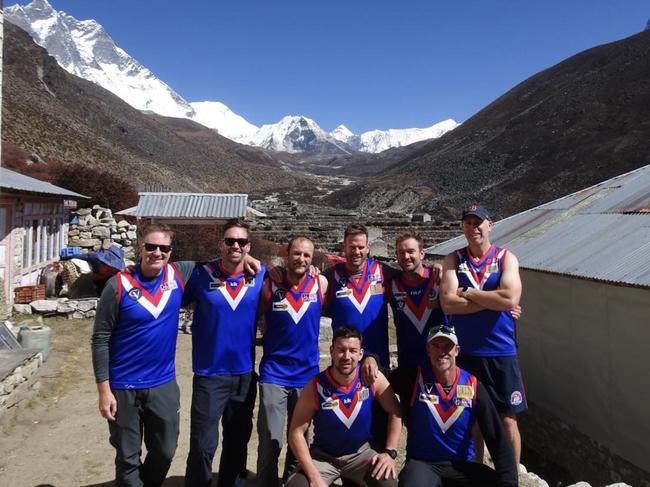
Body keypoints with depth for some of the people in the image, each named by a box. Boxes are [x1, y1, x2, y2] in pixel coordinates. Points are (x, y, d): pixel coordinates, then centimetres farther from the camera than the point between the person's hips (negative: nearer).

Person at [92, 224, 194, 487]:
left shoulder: (179, 275, -5)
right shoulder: (118, 285, -14)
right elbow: (101, 340, -10)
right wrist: (104, 389, -11)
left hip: (164, 384, 3)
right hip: (124, 387, -3)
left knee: (165, 451, 18)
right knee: (127, 458, 14)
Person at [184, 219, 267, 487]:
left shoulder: (260, 275, -4)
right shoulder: (201, 274, -9)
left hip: (245, 373, 3)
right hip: (209, 374, -2)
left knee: (238, 440, 19)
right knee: (203, 445, 3)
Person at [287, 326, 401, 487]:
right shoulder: (316, 386, -20)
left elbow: (395, 412, -2)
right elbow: (296, 432, -15)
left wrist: (390, 452, -10)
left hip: (361, 453, 1)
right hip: (323, 455, -1)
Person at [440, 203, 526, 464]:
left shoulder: (506, 258, -1)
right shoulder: (453, 260, 2)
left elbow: (510, 299, -18)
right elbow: (448, 303, -12)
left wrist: (468, 292, -11)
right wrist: (493, 301, -14)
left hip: (501, 353, -1)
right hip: (465, 353, 2)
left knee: (507, 421, 7)